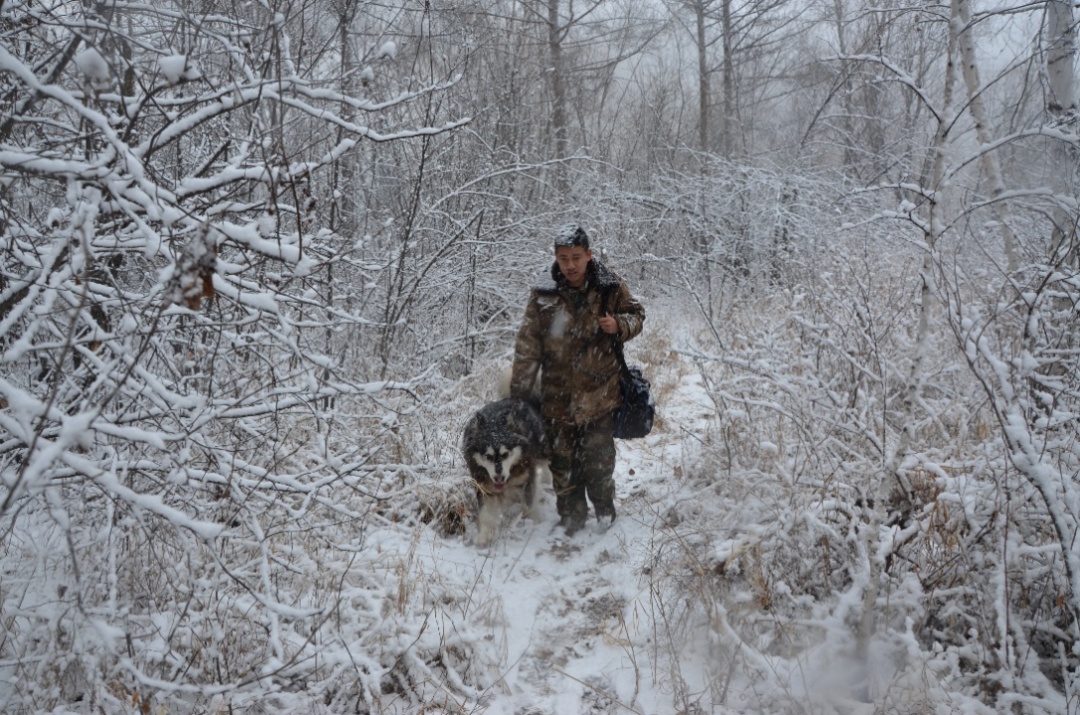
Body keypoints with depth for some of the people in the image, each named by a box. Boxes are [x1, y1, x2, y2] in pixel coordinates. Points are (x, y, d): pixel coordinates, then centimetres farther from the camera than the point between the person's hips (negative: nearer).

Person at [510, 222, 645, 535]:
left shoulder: (610, 287, -5)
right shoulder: (543, 293, -6)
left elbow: (636, 315, 10)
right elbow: (528, 344, -3)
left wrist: (619, 325, -14)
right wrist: (519, 390, -3)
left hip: (600, 389, -1)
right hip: (558, 390, 1)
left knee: (598, 455, 2)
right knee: (562, 457, 7)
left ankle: (604, 509, 27)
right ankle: (571, 518, 24)